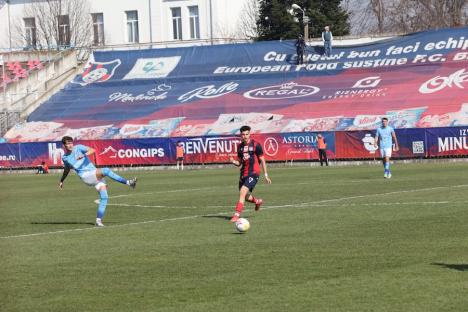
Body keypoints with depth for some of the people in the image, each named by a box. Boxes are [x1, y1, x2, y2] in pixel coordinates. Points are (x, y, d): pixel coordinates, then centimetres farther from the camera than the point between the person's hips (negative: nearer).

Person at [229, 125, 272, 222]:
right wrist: (233, 161, -7)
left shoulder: (255, 145, -6)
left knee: (242, 192, -23)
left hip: (253, 173, -6)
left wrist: (266, 175, -3)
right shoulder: (240, 146, 10)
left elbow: (262, 160, -2)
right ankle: (258, 201, 46)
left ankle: (237, 215, -24)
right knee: (245, 197, 14)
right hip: (243, 174, 6)